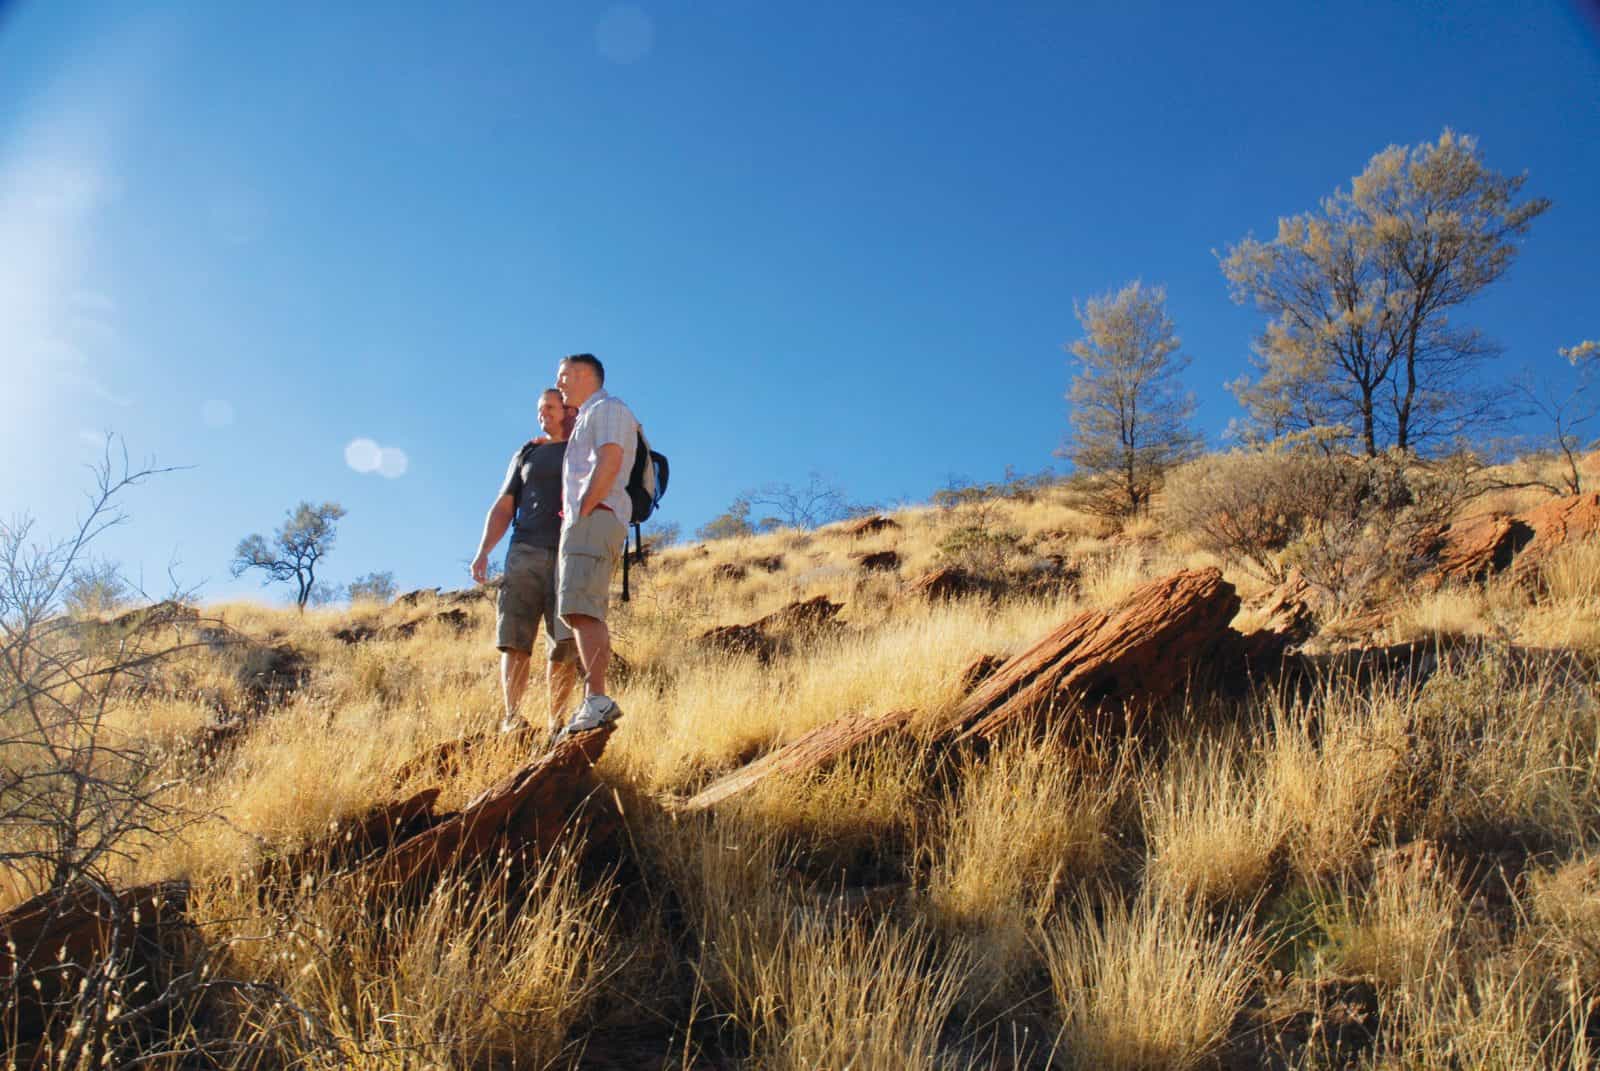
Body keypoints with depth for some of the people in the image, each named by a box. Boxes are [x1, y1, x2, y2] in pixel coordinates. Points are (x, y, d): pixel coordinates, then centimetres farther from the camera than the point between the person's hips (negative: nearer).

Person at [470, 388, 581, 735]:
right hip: (526, 553, 2)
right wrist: (483, 550, 2)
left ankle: (556, 724, -6)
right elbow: (503, 508, 16)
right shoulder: (527, 454, 22)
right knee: (515, 639, -11)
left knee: (565, 645, -10)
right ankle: (511, 719, -15)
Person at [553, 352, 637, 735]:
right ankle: (595, 705, 1)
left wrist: (582, 510, -17)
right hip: (585, 525, 11)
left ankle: (597, 699, -30)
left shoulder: (607, 408, 0)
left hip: (594, 519, -11)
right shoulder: (586, 420, 30)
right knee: (586, 615, 4)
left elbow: (609, 462, -15)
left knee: (581, 610, -22)